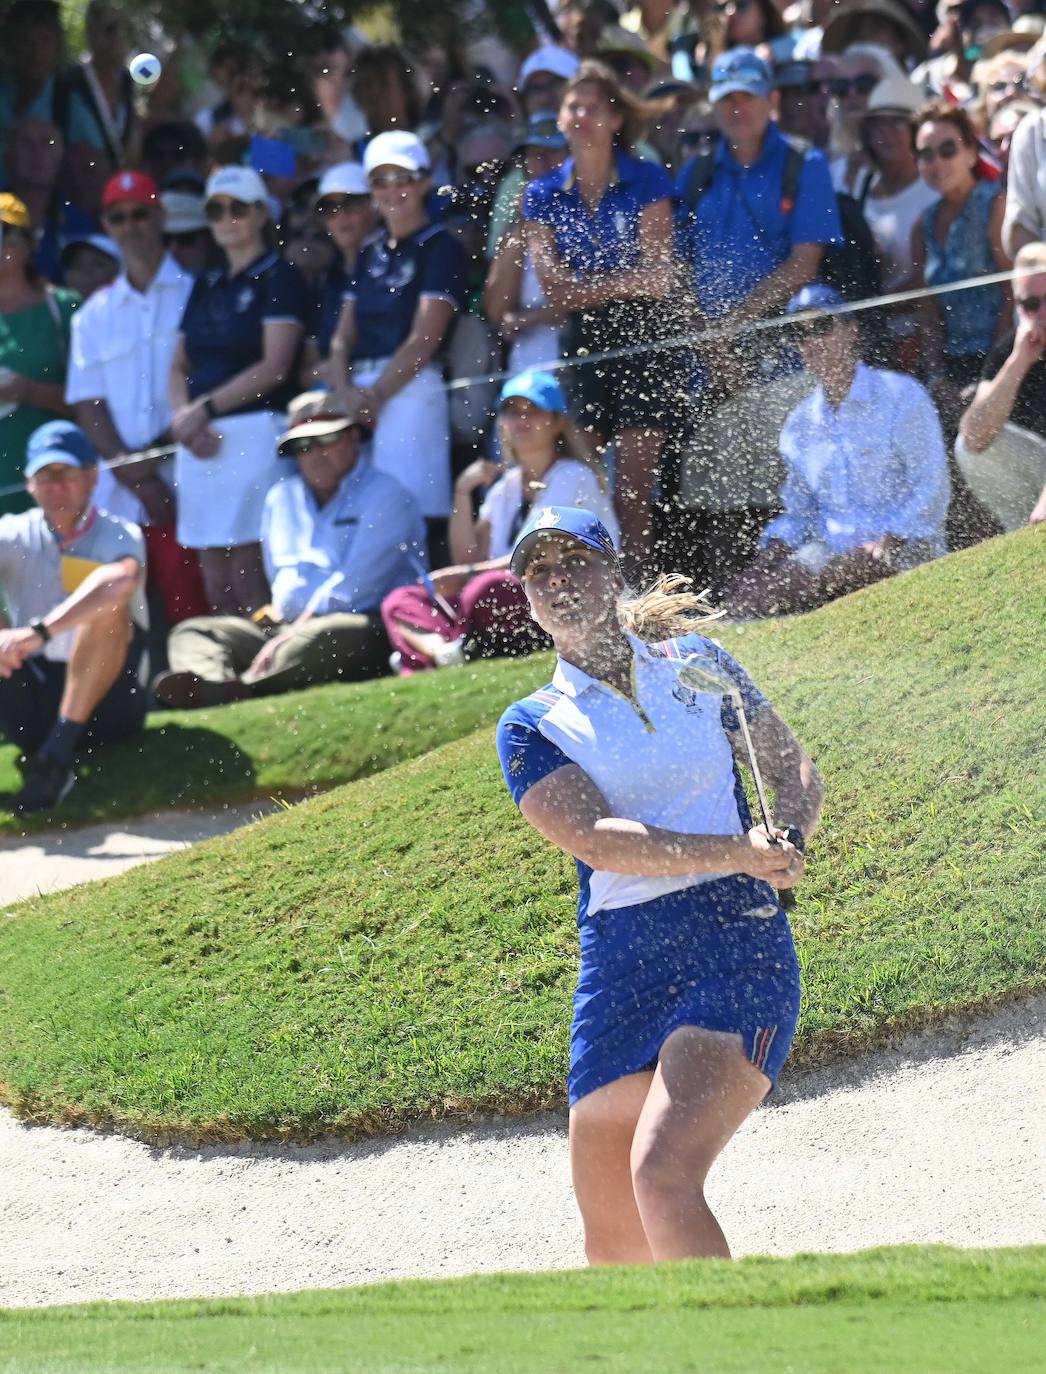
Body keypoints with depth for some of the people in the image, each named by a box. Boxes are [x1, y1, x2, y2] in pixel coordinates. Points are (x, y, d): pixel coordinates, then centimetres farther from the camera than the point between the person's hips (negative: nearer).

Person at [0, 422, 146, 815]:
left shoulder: (118, 536, -4)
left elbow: (121, 579, -31)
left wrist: (40, 632, -43)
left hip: (102, 705, -2)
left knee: (107, 608, -28)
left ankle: (58, 752, -35)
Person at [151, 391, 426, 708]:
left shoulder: (384, 495, 2)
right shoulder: (281, 497, 24)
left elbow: (352, 586, -8)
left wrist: (289, 637, -14)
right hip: (287, 625, 6)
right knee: (190, 632, -10)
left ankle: (242, 690, -61)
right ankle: (212, 685, -46)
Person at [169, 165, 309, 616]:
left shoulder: (278, 277, 0)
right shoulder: (206, 287, 20)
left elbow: (275, 366, -9)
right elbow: (180, 366, 17)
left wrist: (205, 408, -12)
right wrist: (183, 414, -3)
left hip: (254, 430, -7)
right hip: (201, 441, 7)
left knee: (248, 578, -12)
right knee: (216, 586, 3)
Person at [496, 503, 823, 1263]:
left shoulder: (697, 664, 11)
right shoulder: (532, 728, 7)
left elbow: (798, 772, 16)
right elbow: (593, 838, -9)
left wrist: (785, 840, -8)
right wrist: (736, 851, -21)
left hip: (738, 952, -2)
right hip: (619, 973, 2)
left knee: (662, 1177, -24)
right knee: (614, 1249, 4)